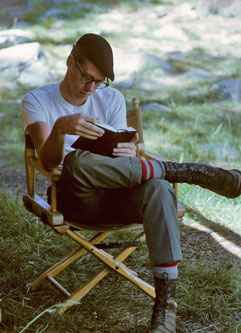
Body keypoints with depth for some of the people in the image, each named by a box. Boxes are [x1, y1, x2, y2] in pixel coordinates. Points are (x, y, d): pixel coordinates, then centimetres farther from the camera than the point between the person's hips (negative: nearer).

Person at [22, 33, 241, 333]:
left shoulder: (112, 99, 12)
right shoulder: (37, 101, 3)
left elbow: (120, 161, 2)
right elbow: (49, 161, -14)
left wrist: (128, 153, -23)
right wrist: (60, 128, -36)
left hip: (118, 196, 3)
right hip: (76, 199, -2)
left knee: (158, 189, -33)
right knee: (77, 160, -38)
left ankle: (165, 303, -35)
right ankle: (181, 171, -24)